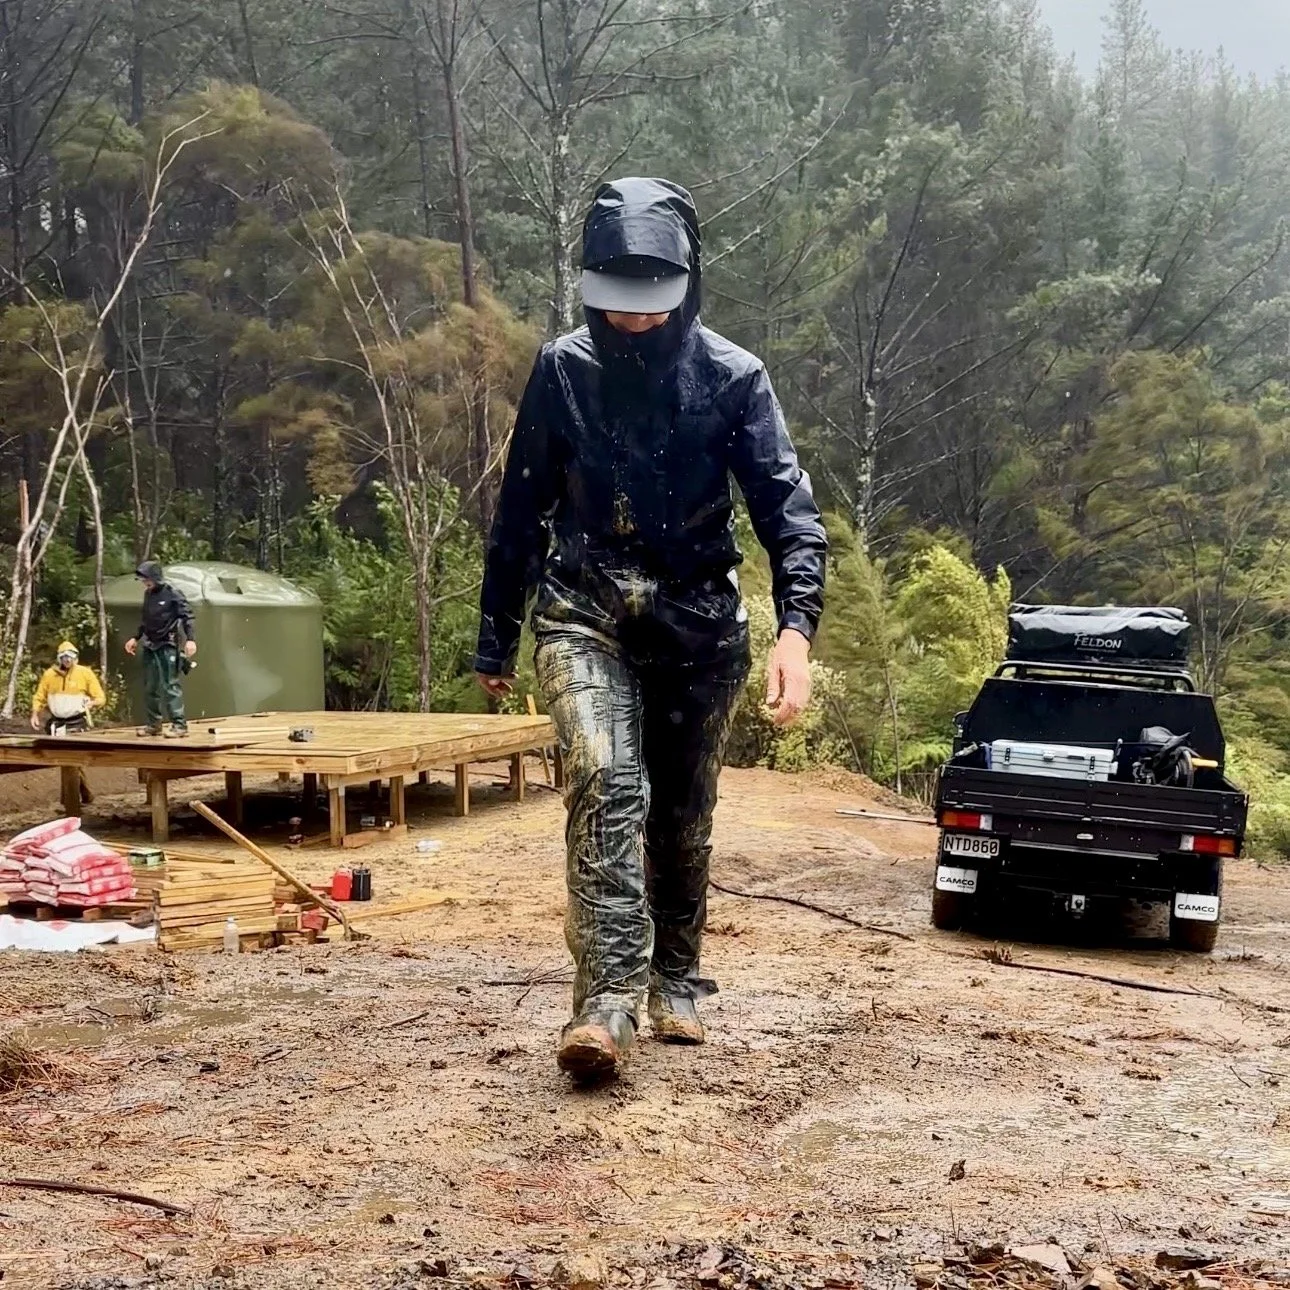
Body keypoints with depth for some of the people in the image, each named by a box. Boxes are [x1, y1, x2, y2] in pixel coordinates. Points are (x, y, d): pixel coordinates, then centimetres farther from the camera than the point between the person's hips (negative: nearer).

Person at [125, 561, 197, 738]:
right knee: (150, 688, 11)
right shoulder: (148, 594, 11)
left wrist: (191, 639, -26)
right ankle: (153, 724, 19)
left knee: (170, 686, -10)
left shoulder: (173, 594, -11)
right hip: (150, 646, 8)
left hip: (168, 646, -8)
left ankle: (179, 725, -8)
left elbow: (188, 617, -15)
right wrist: (135, 638, 26)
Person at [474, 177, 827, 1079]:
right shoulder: (563, 370, -1)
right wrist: (496, 639, 10)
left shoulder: (732, 377, -5)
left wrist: (797, 627, -29)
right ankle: (609, 999, -22)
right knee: (605, 785, -21)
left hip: (697, 621, 1)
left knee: (682, 813, 10)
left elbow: (787, 504, -13)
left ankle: (677, 981, 28)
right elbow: (522, 510, 7)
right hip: (585, 613, 0)